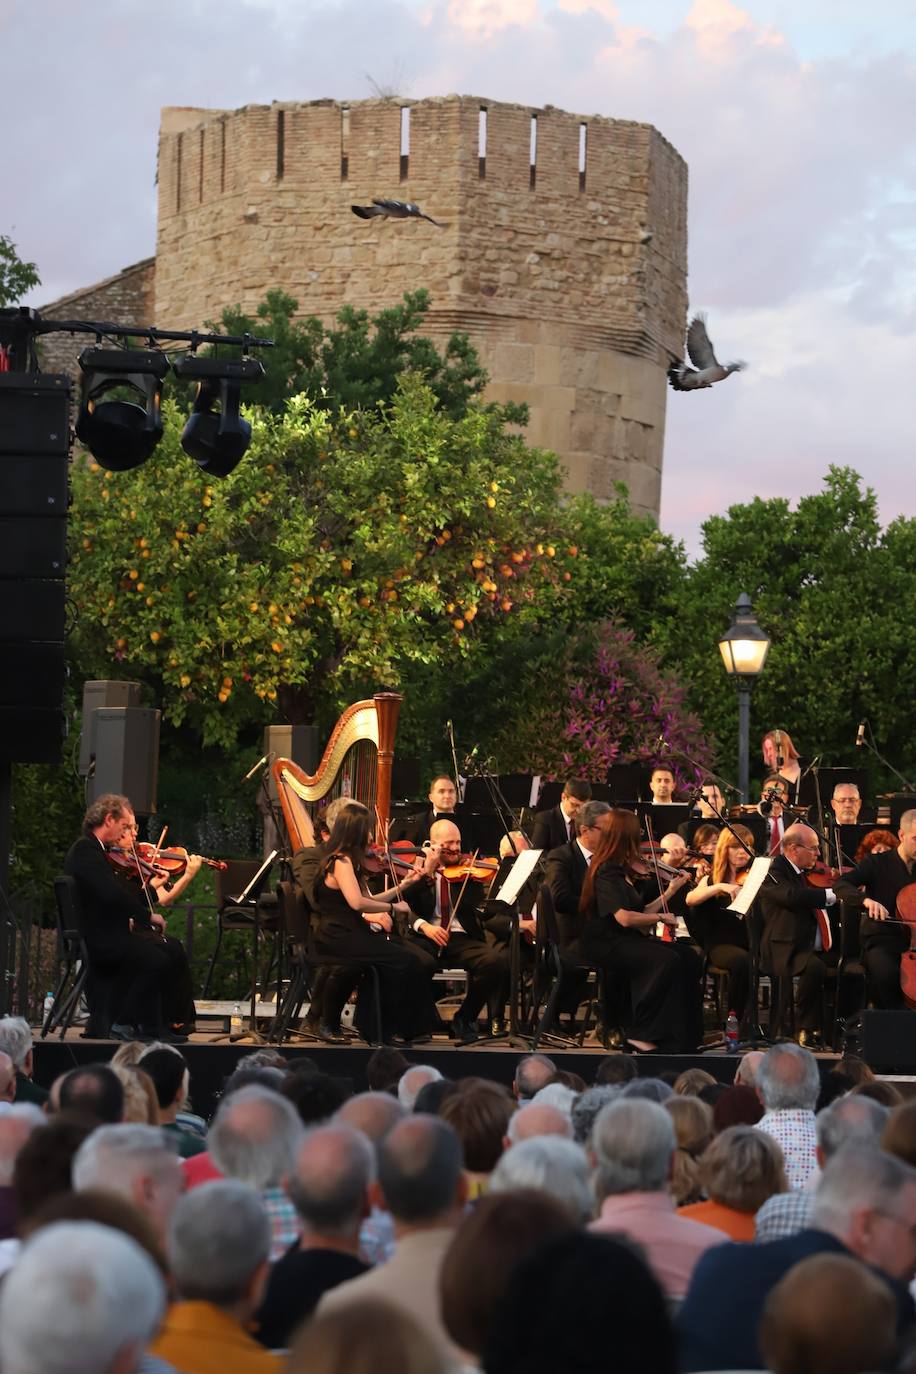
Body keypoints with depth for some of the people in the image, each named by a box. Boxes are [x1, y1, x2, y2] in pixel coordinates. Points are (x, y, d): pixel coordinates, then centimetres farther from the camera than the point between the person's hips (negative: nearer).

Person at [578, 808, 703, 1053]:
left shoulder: (621, 870, 16)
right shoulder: (607, 872, -14)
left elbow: (641, 913, 16)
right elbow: (625, 918, -25)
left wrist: (671, 890, 20)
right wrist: (660, 917, -11)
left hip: (626, 941, 9)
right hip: (604, 943, -9)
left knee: (687, 957, -10)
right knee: (667, 960, -29)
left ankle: (683, 1036, -10)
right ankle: (642, 1033, -20)